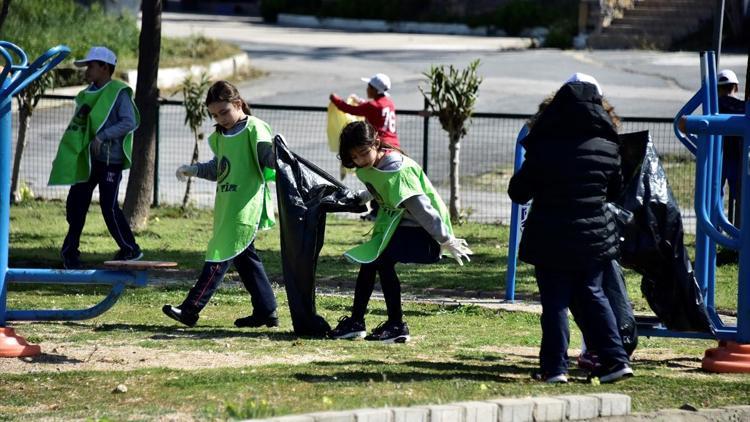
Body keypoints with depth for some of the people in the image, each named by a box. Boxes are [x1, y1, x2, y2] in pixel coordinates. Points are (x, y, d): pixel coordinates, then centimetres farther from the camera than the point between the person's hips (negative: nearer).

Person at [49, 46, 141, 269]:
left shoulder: (119, 92, -10)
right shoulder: (89, 93, 13)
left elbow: (130, 122, -20)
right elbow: (79, 124, 18)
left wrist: (103, 136, -25)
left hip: (110, 160, -7)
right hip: (88, 159, 7)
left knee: (109, 206, -9)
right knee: (76, 203, 8)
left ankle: (130, 249, 6)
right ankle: (70, 250, 19)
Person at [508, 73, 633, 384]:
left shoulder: (544, 148, -12)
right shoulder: (607, 146, 0)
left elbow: (518, 192, -5)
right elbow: (615, 190, 14)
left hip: (552, 238, -4)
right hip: (594, 237, 4)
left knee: (554, 301, 2)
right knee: (591, 295, 16)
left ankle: (555, 367, 0)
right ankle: (615, 359, 11)